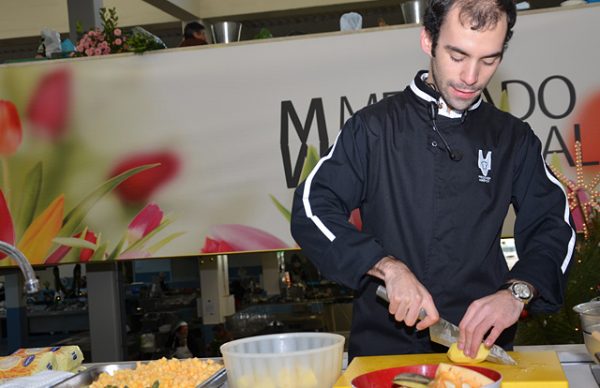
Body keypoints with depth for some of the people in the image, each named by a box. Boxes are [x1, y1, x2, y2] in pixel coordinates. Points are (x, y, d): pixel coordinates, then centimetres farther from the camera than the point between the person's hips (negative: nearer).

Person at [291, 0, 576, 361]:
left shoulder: (514, 139, 11)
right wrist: (387, 266, -15)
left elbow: (554, 227, 8)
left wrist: (517, 292, -11)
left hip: (482, 344, 3)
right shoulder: (373, 127, 4)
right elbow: (312, 210, -2)